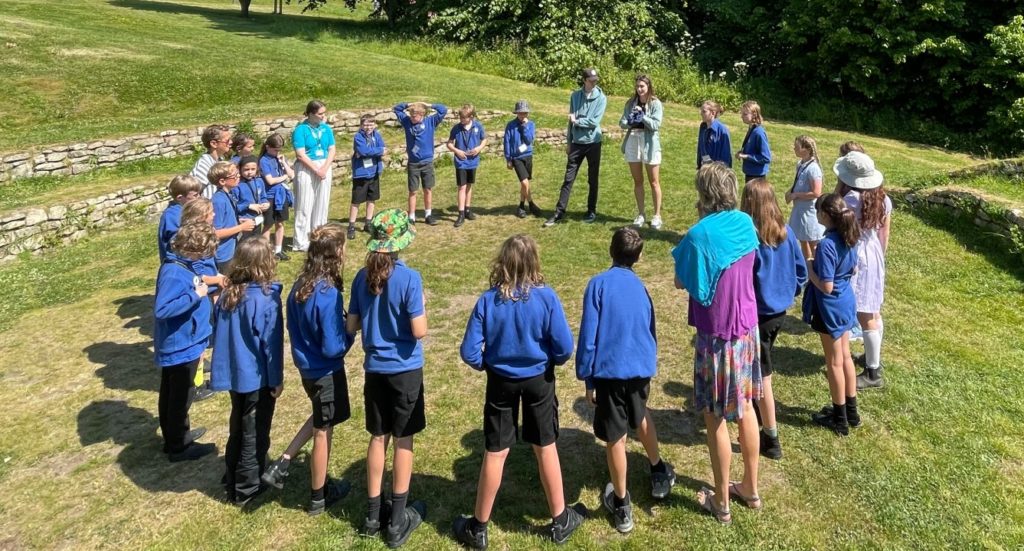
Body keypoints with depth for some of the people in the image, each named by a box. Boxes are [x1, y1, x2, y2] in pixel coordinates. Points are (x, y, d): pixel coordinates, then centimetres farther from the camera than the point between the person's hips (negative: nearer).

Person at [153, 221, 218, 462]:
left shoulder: (182, 265, 2)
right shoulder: (174, 273, -27)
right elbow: (161, 309, -35)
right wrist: (195, 295, -30)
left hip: (178, 344, 10)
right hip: (181, 347, -10)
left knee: (171, 395, 23)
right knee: (180, 397, 7)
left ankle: (174, 436, 40)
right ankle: (178, 447, 22)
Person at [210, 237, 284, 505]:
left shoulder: (227, 294, -3)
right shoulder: (267, 300, -22)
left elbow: (218, 333, 7)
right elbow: (271, 343, -18)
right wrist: (277, 380, -7)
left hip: (234, 374, 6)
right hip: (258, 377, -6)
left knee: (238, 428, 23)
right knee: (255, 434, 9)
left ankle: (231, 480, 36)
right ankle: (245, 489, 20)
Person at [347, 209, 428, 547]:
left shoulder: (363, 277, -2)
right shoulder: (409, 278, -17)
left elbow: (351, 326, 4)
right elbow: (419, 332, -18)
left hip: (375, 369, 4)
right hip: (405, 370, -4)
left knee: (378, 438, 16)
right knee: (403, 441, 8)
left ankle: (373, 515, 26)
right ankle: (398, 521, 18)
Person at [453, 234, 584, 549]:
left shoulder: (488, 300, -15)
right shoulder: (546, 297, -17)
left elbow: (469, 352, -14)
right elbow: (564, 348, -15)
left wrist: (486, 366, 6)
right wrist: (551, 361, 7)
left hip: (501, 381, 0)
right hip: (538, 380, 0)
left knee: (495, 453, 12)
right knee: (545, 447, 16)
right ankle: (560, 520, 32)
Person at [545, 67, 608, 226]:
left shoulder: (601, 98, -6)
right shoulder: (575, 96, 4)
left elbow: (594, 122, -15)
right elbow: (571, 120, 10)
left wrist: (577, 121, -9)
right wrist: (569, 142, 10)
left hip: (593, 143, -2)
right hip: (577, 143, 2)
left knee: (593, 180, 8)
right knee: (568, 179, 2)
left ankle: (592, 211, 20)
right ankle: (559, 213, 5)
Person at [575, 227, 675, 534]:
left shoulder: (599, 283, -8)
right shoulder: (640, 287, 5)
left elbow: (589, 334, -10)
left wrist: (587, 378, -3)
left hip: (611, 371, -4)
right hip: (641, 368, 5)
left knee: (615, 438, 8)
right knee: (640, 416, 31)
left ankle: (622, 506, 22)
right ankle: (658, 472, 49)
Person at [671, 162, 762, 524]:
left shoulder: (700, 234, -21)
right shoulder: (746, 223, -1)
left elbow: (681, 283, -10)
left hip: (716, 334, -6)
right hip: (747, 326, 6)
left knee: (716, 418, 8)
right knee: (745, 407, 20)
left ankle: (721, 501, 21)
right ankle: (750, 488, 35)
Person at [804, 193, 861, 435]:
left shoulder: (826, 245, -27)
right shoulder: (848, 238, -1)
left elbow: (826, 287, -26)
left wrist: (809, 270, -13)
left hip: (830, 308, -8)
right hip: (847, 302, 8)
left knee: (834, 363, 6)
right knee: (845, 357, 20)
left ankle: (840, 419, 20)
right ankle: (851, 411, 34)